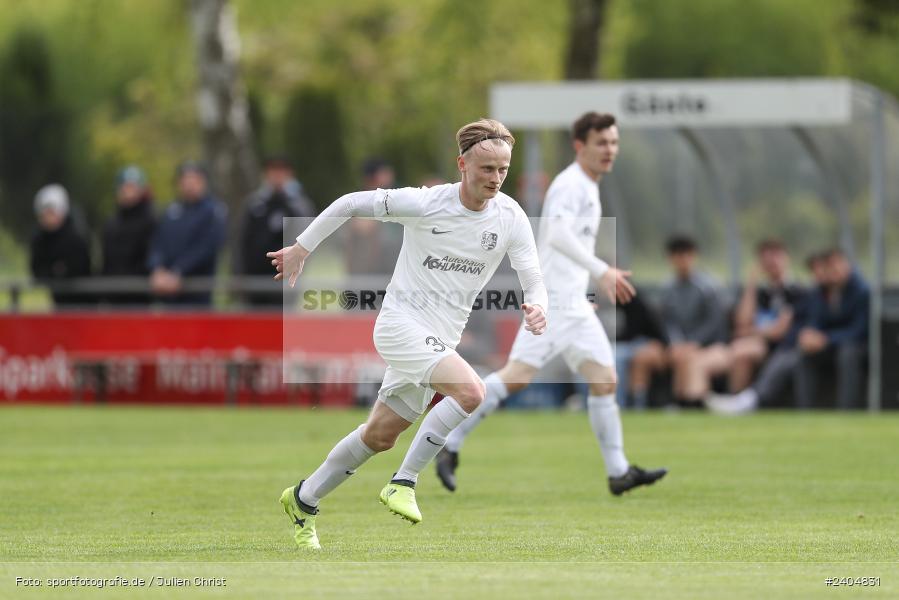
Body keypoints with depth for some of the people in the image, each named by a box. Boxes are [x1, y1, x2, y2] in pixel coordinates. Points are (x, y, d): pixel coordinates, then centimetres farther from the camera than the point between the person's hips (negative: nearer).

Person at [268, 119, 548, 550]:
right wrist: (301, 248, 1)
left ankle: (303, 501, 34)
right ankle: (403, 483, -18)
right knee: (471, 391, -28)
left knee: (380, 436, 15)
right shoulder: (423, 204, -15)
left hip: (440, 341, 6)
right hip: (401, 323, -6)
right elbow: (351, 203, -4)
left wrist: (536, 306, -26)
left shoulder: (511, 218, -3)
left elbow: (533, 281, -3)